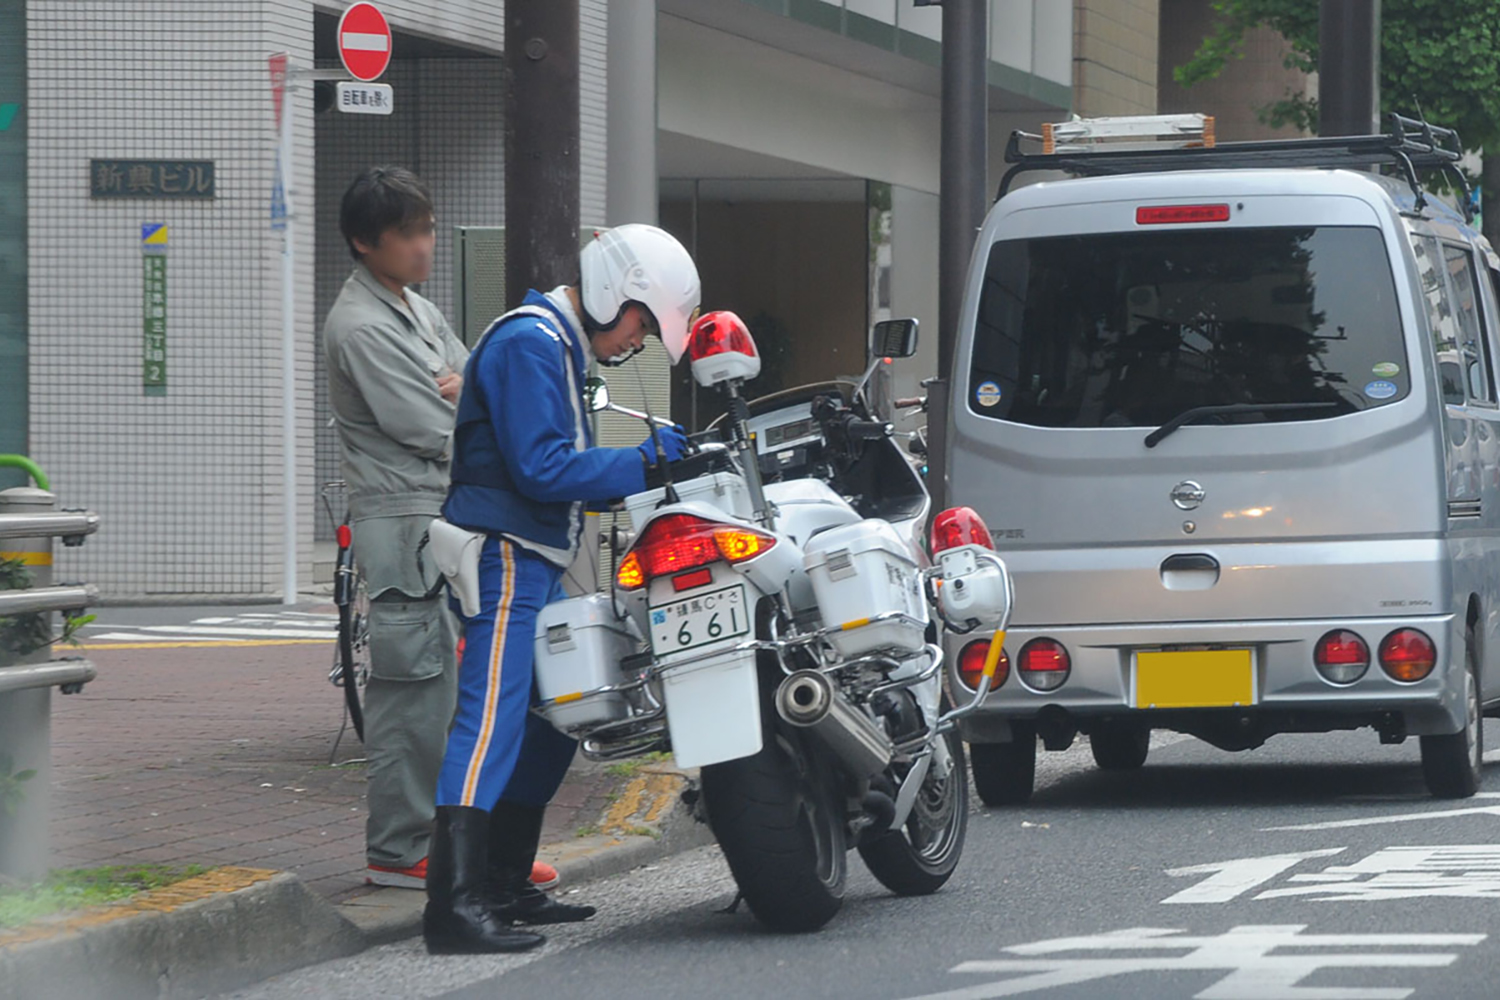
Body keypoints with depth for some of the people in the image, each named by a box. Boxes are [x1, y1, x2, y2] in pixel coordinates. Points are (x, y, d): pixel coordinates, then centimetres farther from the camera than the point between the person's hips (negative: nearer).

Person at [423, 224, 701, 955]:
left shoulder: (563, 347, 21)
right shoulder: (528, 343, -12)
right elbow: (540, 467, -20)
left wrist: (647, 463, 12)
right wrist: (640, 463, -15)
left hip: (537, 565, 11)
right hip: (504, 558, -11)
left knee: (553, 721, 15)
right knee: (491, 719, -18)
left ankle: (505, 887, 21)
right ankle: (453, 905, -27)